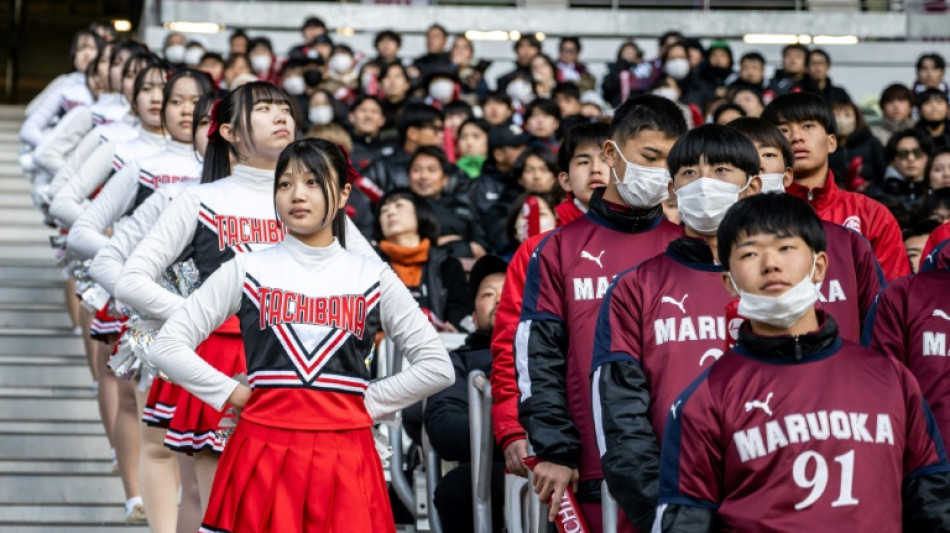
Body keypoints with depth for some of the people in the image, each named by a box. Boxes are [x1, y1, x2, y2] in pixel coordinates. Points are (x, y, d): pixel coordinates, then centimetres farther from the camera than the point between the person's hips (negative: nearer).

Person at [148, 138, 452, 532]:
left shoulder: (372, 278, 8)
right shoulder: (247, 271, 6)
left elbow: (436, 367, 9)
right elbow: (169, 346, 3)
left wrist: (368, 403, 3)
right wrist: (233, 394, -1)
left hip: (346, 461, 1)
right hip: (264, 455, 0)